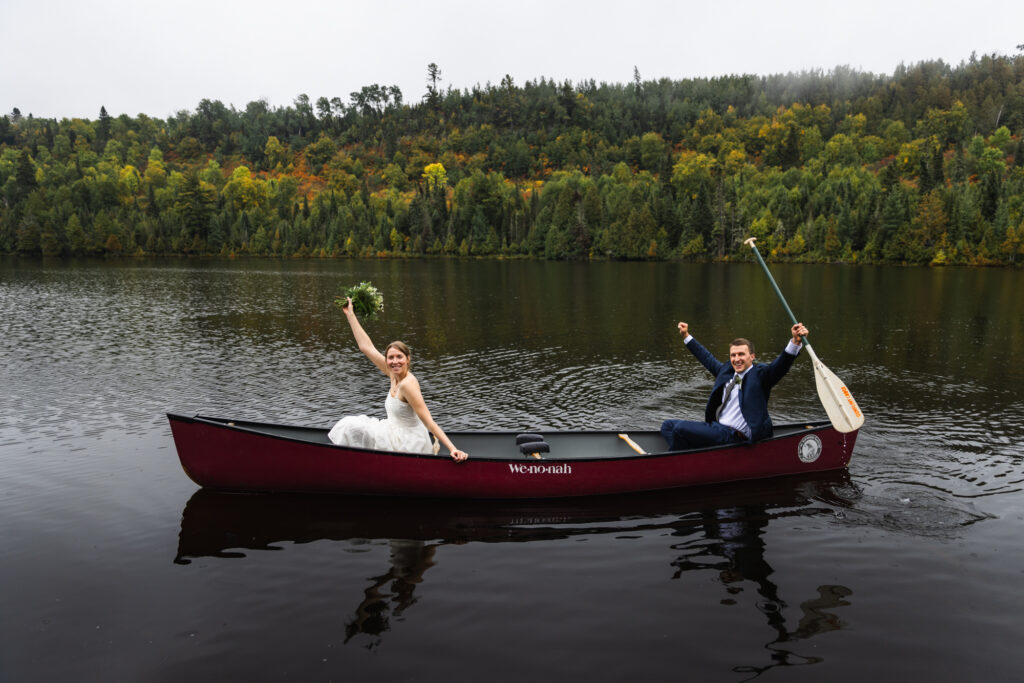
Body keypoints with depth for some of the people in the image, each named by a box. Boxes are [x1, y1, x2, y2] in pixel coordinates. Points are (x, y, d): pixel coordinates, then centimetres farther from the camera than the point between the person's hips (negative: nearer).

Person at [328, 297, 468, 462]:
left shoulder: (407, 384, -23)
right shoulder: (395, 375, 1)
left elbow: (428, 421, -25)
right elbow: (366, 346, 8)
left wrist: (452, 448, -32)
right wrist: (350, 314, 13)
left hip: (409, 445, -9)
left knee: (353, 426, -5)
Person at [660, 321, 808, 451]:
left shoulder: (760, 373, -3)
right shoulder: (726, 370, 18)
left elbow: (781, 365, -21)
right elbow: (707, 358, 33)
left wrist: (796, 341, -39)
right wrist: (686, 336, 40)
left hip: (734, 435, -9)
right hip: (717, 427, 9)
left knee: (680, 428, -24)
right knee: (667, 425, 2)